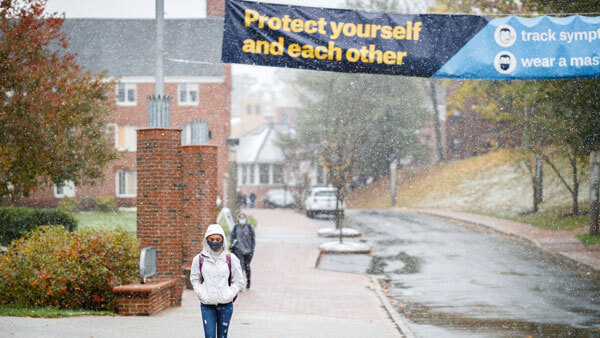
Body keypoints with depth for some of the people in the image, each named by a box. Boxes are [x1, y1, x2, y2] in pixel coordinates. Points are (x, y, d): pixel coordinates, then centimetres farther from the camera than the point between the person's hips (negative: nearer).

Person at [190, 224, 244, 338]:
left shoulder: (231, 259, -1)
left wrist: (229, 295, -6)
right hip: (207, 305, 0)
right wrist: (201, 294, -2)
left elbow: (238, 281, 5)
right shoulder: (199, 259, 1)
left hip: (225, 304, 1)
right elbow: (194, 279, 11)